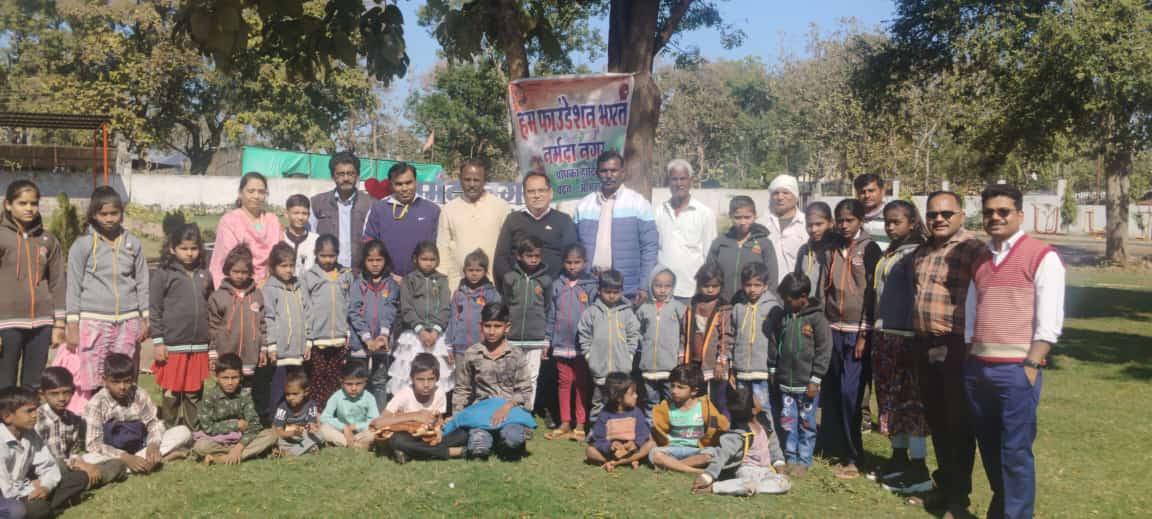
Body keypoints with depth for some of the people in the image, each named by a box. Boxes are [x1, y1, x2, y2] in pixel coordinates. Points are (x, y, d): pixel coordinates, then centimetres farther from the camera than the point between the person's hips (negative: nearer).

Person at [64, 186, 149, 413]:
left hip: (127, 321, 3)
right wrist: (72, 325, -3)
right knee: (89, 381, -3)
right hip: (93, 321, -3)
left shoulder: (132, 243, 7)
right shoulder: (83, 244, -1)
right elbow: (74, 286, 0)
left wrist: (144, 319, 9)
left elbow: (142, 283, 11)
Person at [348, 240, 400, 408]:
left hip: (382, 342, 1)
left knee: (380, 382, 8)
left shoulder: (391, 285, 5)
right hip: (360, 342, -1)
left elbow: (390, 310, -4)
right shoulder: (358, 285, 1)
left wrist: (384, 333, -20)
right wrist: (367, 338, -16)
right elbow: (354, 312, -6)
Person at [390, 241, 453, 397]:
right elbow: (406, 309, -2)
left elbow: (445, 308, 1)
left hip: (437, 335, 1)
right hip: (413, 334, -1)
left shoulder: (442, 281, 10)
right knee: (409, 373, -6)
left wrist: (435, 330, -12)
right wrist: (421, 329, -13)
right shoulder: (408, 280, 6)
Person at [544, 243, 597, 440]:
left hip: (583, 345, -2)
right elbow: (551, 315, 7)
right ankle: (565, 423, 19)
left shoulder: (590, 286, -4)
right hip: (561, 344, 3)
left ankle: (581, 424, 16)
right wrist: (547, 340, 5)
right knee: (564, 382, 10)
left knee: (582, 384, 8)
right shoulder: (557, 285, 4)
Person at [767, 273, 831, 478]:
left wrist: (815, 380, -11)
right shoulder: (780, 316, 5)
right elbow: (773, 344, 14)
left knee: (806, 424, 7)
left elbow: (824, 351, -10)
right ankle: (790, 458, 21)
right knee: (787, 422, 9)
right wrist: (772, 370, 13)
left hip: (806, 384, -4)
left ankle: (803, 461, 17)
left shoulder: (817, 319, -10)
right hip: (784, 383, 4)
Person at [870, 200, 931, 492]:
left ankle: (919, 470, 2)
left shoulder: (915, 254, -10)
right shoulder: (888, 254, 15)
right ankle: (899, 458, 24)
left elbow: (916, 298, -14)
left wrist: (912, 337, -17)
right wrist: (876, 334, 15)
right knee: (889, 398, 13)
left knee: (910, 400, -4)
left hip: (904, 337, -8)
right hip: (883, 336, 8)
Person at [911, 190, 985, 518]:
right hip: (925, 346, 7)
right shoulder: (921, 252, 13)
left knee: (959, 424, 3)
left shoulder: (973, 251, -11)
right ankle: (944, 484, 32)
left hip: (956, 347, -7)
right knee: (936, 420, 17)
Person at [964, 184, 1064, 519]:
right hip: (977, 368, 6)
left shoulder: (1042, 256, -4)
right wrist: (970, 360, 11)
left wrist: (1031, 366, -14)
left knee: (1015, 450, -2)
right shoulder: (980, 261, 15)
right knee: (988, 447, 15)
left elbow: (1049, 321, -10)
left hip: (1017, 369, -6)